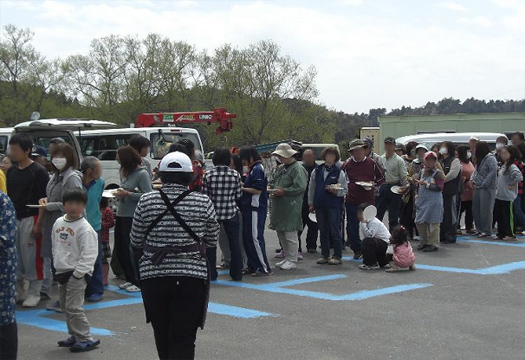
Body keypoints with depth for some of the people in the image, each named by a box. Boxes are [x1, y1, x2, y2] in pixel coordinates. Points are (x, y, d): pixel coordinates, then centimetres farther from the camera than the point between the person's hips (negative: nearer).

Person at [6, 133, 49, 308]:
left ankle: (34, 293, 8)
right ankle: (18, 291, 22)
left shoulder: (38, 171, -8)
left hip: (30, 219, -6)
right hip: (13, 219, 7)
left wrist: (38, 224, -16)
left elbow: (44, 200, -11)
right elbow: (8, 196, 18)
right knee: (15, 257, 11)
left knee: (32, 257, -2)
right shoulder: (11, 171, 12)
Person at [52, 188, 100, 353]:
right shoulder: (58, 223, 7)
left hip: (77, 273, -8)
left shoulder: (85, 228, -16)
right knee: (65, 306, 15)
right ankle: (75, 336, 27)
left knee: (73, 307, -11)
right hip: (62, 272, 8)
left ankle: (86, 338, -4)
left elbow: (88, 255, -18)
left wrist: (77, 273, -19)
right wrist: (57, 266, 12)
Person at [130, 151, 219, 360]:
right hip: (191, 277, -2)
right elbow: (212, 241, 5)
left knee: (162, 336, 19)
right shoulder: (203, 202, -5)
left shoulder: (146, 202, -2)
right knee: (184, 339, -1)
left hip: (153, 276, 2)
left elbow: (136, 243, 6)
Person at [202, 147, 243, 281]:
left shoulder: (208, 175, -9)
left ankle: (211, 274, 12)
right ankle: (237, 274, 14)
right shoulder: (235, 175, -7)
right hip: (231, 212, 0)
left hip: (213, 213, 0)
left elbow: (204, 195, -6)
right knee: (234, 243, 10)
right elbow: (238, 196, -2)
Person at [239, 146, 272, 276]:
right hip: (249, 208, 10)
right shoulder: (251, 169, 17)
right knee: (247, 238, 11)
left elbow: (257, 190, -18)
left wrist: (242, 188, -10)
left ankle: (264, 268, -6)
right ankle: (252, 266, 18)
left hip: (256, 209, -10)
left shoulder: (257, 169, -13)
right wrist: (242, 186, 8)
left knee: (256, 237, -9)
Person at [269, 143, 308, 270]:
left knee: (290, 233, -6)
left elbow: (300, 187, -20)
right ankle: (287, 257, 25)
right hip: (279, 206, 9)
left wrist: (283, 191, -18)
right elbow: (274, 182, 31)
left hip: (291, 207, -9)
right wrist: (272, 188, 9)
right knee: (280, 232, 14)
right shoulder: (280, 168, 18)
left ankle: (292, 261, 0)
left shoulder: (297, 169, -11)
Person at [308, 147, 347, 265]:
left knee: (335, 231, -3)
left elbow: (345, 190, 1)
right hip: (319, 205, 4)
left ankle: (337, 256, 4)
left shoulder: (339, 172, 0)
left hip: (334, 205, -4)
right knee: (323, 231, 9)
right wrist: (311, 203, 12)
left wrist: (336, 191, -17)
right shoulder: (316, 171, 10)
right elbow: (311, 188, 15)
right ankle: (325, 255, 16)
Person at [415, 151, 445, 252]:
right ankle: (424, 242, 25)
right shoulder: (422, 171, 12)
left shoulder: (438, 173, -8)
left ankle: (434, 244, 6)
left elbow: (439, 188, -17)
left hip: (434, 202, -7)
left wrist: (426, 184, -19)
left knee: (433, 223, -2)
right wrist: (418, 196, 12)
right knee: (420, 222, 11)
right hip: (422, 201, 7)